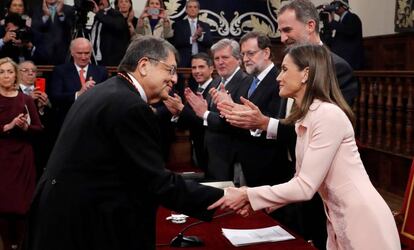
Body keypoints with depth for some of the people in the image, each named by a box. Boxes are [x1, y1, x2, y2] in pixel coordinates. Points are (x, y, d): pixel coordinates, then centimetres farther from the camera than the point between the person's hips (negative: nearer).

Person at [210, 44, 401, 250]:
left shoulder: (328, 115, -21)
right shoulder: (304, 119, 7)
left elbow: (306, 186, -22)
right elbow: (301, 180, 9)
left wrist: (248, 195, -16)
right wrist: (256, 199, -3)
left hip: (363, 222, -8)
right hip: (340, 220, 8)